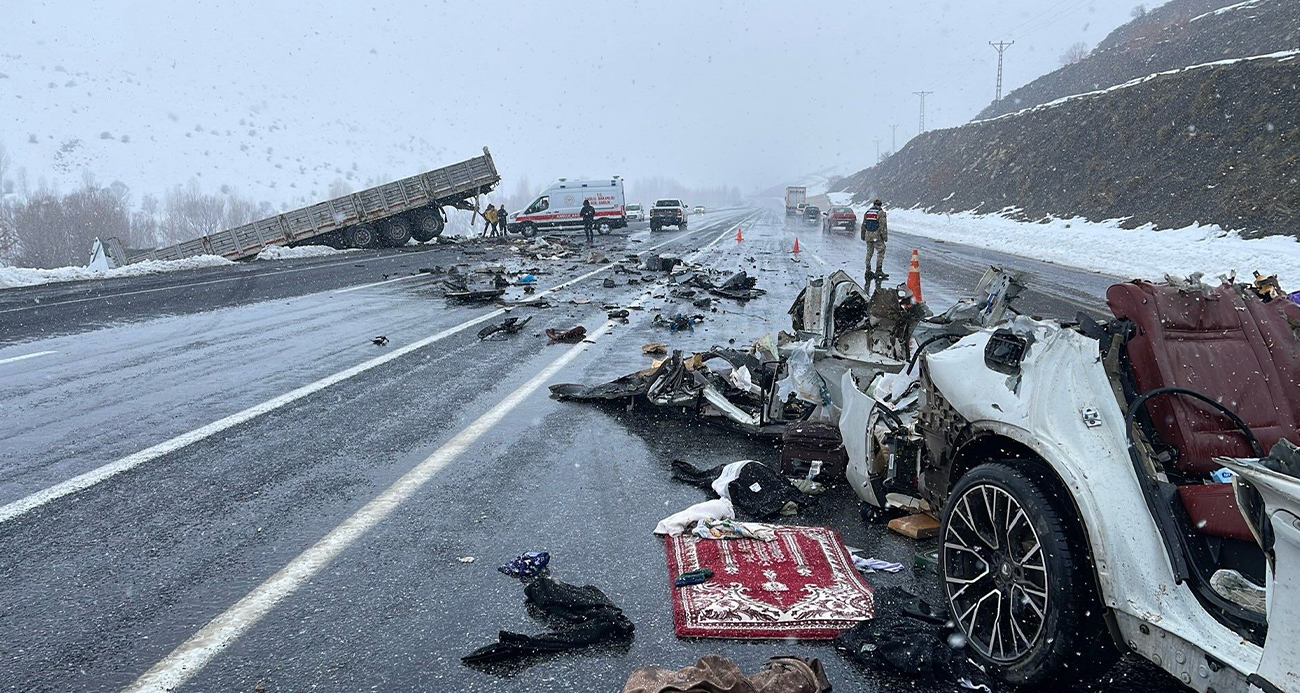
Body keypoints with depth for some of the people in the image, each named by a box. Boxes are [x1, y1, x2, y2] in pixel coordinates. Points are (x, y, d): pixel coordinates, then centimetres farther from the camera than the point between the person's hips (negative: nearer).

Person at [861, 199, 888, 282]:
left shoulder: (867, 212, 13)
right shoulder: (881, 212, -6)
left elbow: (863, 225, 17)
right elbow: (883, 225, -11)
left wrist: (863, 236, 24)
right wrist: (885, 236, -9)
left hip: (868, 235, 6)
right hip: (877, 235, -6)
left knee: (869, 252, 14)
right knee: (880, 252, -3)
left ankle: (868, 270, 17)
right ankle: (878, 270, -11)